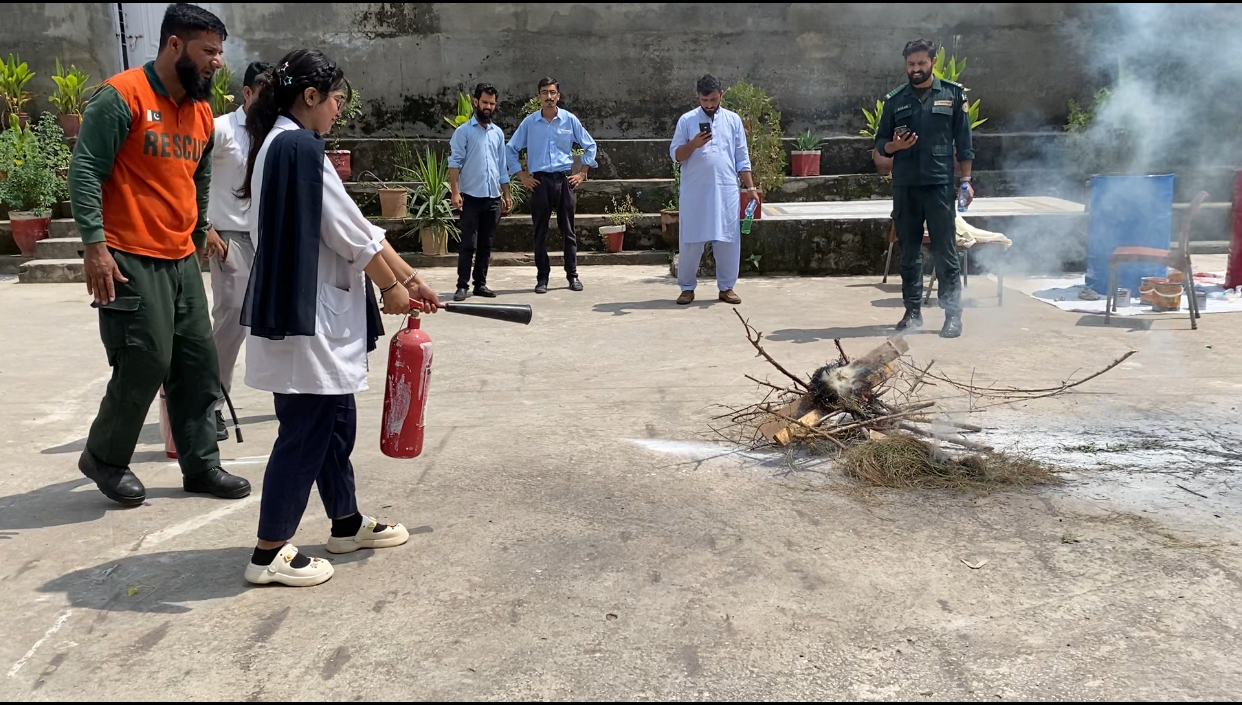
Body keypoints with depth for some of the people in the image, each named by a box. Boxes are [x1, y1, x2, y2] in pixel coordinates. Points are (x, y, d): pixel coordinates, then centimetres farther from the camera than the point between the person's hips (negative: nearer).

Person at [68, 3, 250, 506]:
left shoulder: (202, 112, 12)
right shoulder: (123, 95, -11)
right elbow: (85, 170, -14)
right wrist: (94, 244, -18)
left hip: (181, 260, 8)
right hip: (129, 259, -8)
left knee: (200, 363, 8)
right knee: (145, 363, -5)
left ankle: (201, 464, 19)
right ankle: (104, 457, 17)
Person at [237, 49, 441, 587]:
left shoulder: (283, 144, 16)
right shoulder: (300, 147, -16)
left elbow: (353, 227, 16)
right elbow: (349, 233, -14)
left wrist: (407, 276, 16)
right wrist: (391, 286, 0)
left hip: (314, 310, 10)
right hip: (304, 313, -10)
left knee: (335, 419, 18)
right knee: (306, 430, -2)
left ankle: (347, 524, 32)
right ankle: (269, 553, 8)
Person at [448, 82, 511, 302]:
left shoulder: (498, 133, 14)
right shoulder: (463, 131, -2)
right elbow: (454, 163, -7)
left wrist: (506, 195, 14)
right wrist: (455, 192, -17)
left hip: (493, 198, 5)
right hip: (471, 196, -5)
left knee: (486, 245, 8)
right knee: (469, 244, -6)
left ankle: (481, 283, 15)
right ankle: (462, 286, -2)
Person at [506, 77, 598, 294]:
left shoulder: (570, 120, 2)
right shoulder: (529, 122, 2)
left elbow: (590, 146, 11)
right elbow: (511, 149, 8)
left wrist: (582, 173, 5)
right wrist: (522, 176, 3)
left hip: (565, 180, 0)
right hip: (540, 181, 0)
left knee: (568, 230, 5)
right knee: (540, 231, 3)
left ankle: (572, 275, 13)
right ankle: (542, 277, 9)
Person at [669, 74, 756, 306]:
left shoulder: (733, 120, 7)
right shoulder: (686, 120, 2)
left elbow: (742, 158, 9)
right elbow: (675, 155, 0)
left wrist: (751, 187, 3)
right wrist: (693, 144, -18)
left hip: (727, 191, 1)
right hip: (695, 192, -1)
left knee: (728, 240, 3)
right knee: (691, 241, 1)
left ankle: (726, 287, 14)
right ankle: (687, 287, 13)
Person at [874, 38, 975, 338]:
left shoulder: (953, 94, 5)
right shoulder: (895, 99, 10)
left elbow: (964, 142, 5)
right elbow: (880, 143, 13)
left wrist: (966, 181, 0)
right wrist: (894, 146, -9)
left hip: (940, 184, -3)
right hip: (904, 187, 3)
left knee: (945, 252, -3)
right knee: (909, 252, 8)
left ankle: (953, 314, 2)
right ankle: (913, 311, 17)